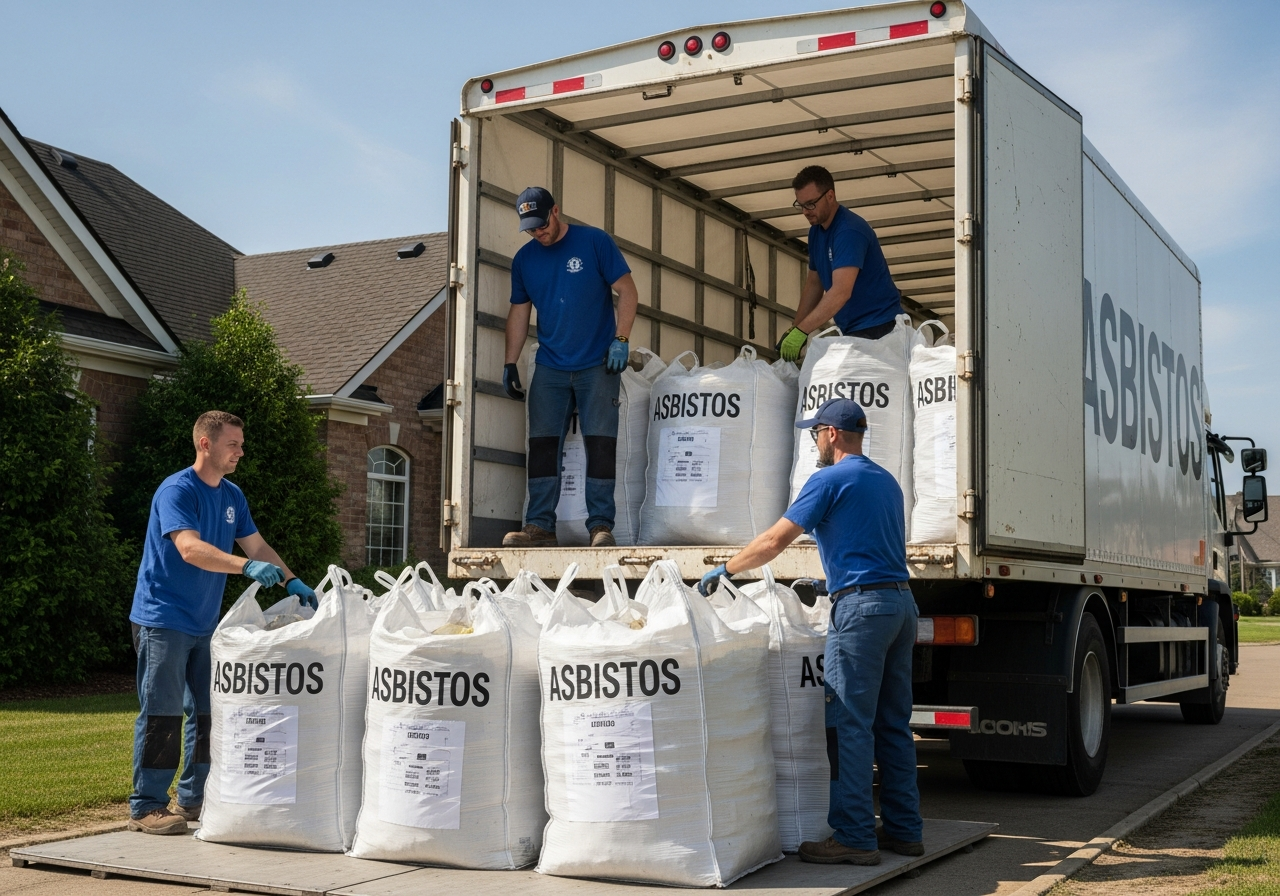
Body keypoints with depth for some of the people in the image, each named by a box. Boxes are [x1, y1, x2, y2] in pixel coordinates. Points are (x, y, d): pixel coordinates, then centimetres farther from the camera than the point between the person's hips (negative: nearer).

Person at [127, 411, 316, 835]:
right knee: (161, 714, -5)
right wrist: (248, 567, -39)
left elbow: (257, 546, 13)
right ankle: (146, 807, 2)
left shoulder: (232, 496, 10)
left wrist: (292, 582, -1)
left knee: (208, 712, 11)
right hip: (164, 620, -8)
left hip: (205, 623, 8)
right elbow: (191, 548, -28)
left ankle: (194, 799, 21)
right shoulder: (177, 491, -15)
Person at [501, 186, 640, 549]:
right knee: (542, 444, -1)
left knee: (600, 443, -6)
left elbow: (627, 292, -2)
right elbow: (519, 313, 15)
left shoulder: (595, 242, -3)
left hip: (597, 366, -4)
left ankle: (601, 525, -2)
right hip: (549, 369, 4)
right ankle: (540, 526, 3)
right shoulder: (524, 258, 9)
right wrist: (510, 364, 10)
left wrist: (621, 340, -12)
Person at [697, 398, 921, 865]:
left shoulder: (830, 480, -6)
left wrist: (724, 569, 2)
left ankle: (854, 836, -6)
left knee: (850, 725, -6)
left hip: (861, 605, -9)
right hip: (902, 600, 9)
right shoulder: (886, 480, 19)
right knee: (894, 724, 11)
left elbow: (775, 539, -8)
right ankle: (903, 830, 16)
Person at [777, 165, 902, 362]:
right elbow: (814, 283, 18)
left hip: (877, 327, -8)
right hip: (851, 330, 8)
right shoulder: (816, 231, 9)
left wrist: (801, 331, -32)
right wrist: (794, 330, 8)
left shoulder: (849, 231, -19)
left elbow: (841, 291, -30)